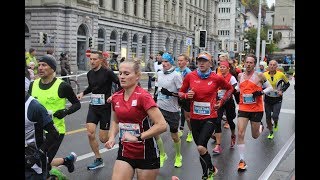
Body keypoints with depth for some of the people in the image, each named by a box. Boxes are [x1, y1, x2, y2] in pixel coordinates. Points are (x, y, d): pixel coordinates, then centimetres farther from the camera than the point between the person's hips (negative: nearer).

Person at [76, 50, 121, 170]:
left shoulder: (107, 72, -13)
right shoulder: (89, 74, 5)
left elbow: (120, 84, -12)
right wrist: (83, 93, 8)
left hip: (105, 107, -5)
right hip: (93, 107, 5)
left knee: (103, 139, -2)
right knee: (90, 134, -6)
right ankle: (98, 160, 13)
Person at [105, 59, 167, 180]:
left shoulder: (143, 96, -17)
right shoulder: (116, 97, 2)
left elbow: (162, 125, -23)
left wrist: (137, 137, -25)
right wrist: (112, 137, 2)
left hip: (146, 154, -5)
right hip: (124, 153, 5)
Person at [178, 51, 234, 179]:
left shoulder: (216, 78, -6)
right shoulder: (190, 76, -3)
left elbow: (230, 89, 13)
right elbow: (180, 92, 8)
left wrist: (221, 102, 3)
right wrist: (186, 95, -12)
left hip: (210, 117, -3)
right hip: (195, 118, 3)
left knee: (201, 147, -17)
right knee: (201, 149, 14)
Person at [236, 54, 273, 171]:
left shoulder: (259, 76, -6)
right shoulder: (240, 75, 5)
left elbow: (270, 88, 1)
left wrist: (261, 92, -16)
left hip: (257, 109, -2)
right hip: (243, 108, 2)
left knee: (255, 136, 13)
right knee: (240, 134, -10)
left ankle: (261, 127, 51)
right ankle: (242, 161, 0)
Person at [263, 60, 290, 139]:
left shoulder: (281, 75, -11)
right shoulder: (264, 75, -7)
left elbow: (287, 83, 5)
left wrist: (282, 90, -8)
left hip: (277, 99, -2)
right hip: (267, 99, 2)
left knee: (275, 116, -14)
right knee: (268, 117, 7)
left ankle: (276, 123, 23)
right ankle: (271, 133, 28)